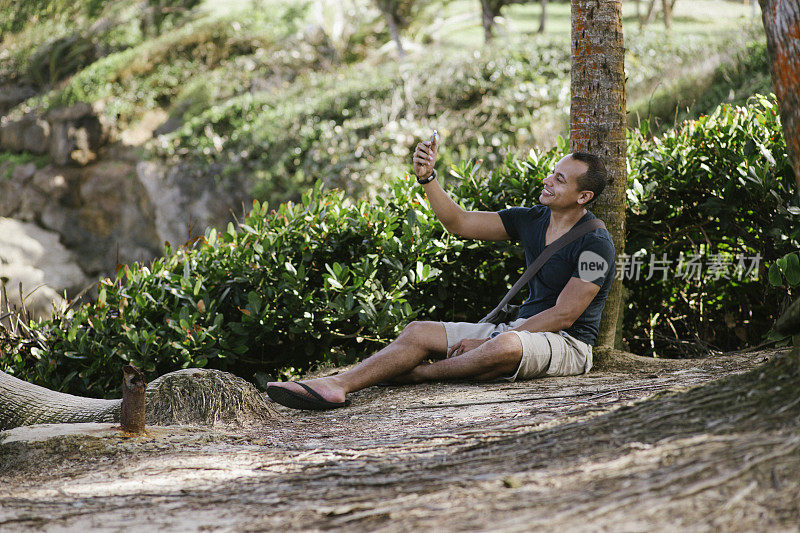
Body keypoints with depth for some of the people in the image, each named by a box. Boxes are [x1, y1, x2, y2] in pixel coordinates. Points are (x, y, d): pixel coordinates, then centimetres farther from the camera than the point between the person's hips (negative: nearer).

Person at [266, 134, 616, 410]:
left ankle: (415, 374, -20)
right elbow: (459, 224, 10)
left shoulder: (595, 244, -14)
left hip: (568, 343, -8)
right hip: (521, 328, 8)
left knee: (505, 345, -41)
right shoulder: (532, 221, 10)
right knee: (419, 332, -7)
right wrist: (427, 178, -6)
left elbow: (564, 315, -17)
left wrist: (488, 342, -17)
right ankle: (337, 385, -25)